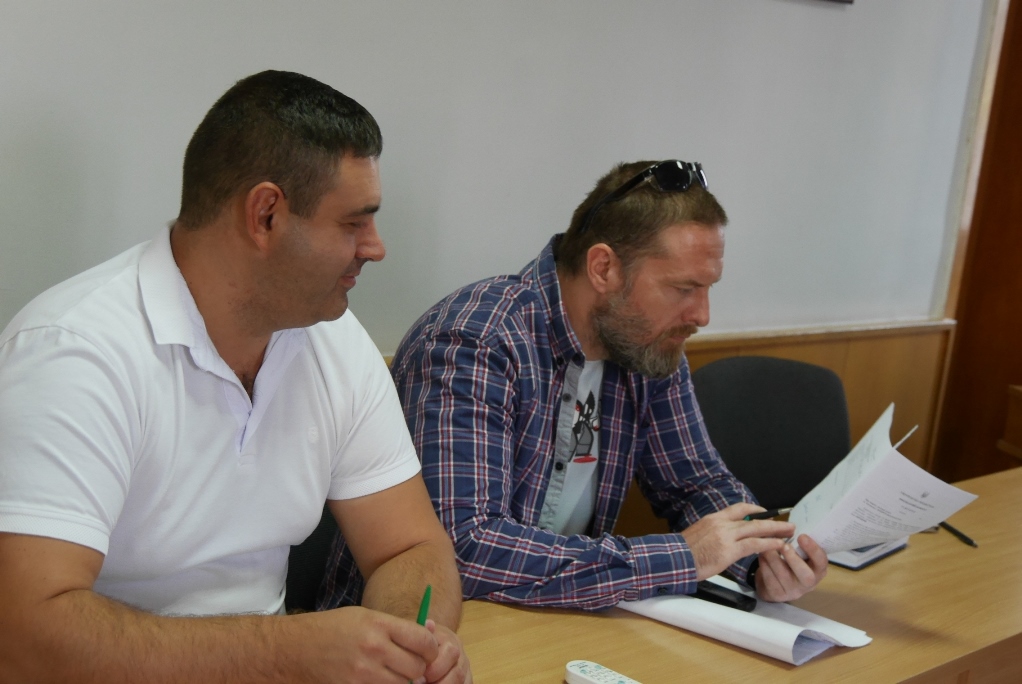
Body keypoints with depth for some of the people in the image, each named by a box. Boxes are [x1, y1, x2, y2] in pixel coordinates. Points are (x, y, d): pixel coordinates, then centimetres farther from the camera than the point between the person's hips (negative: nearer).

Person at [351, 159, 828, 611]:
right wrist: (678, 559, -27)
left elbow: (696, 483, 10)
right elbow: (464, 549, -32)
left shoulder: (650, 344, -1)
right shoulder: (473, 347, -23)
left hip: (556, 616, 6)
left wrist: (762, 559, -11)